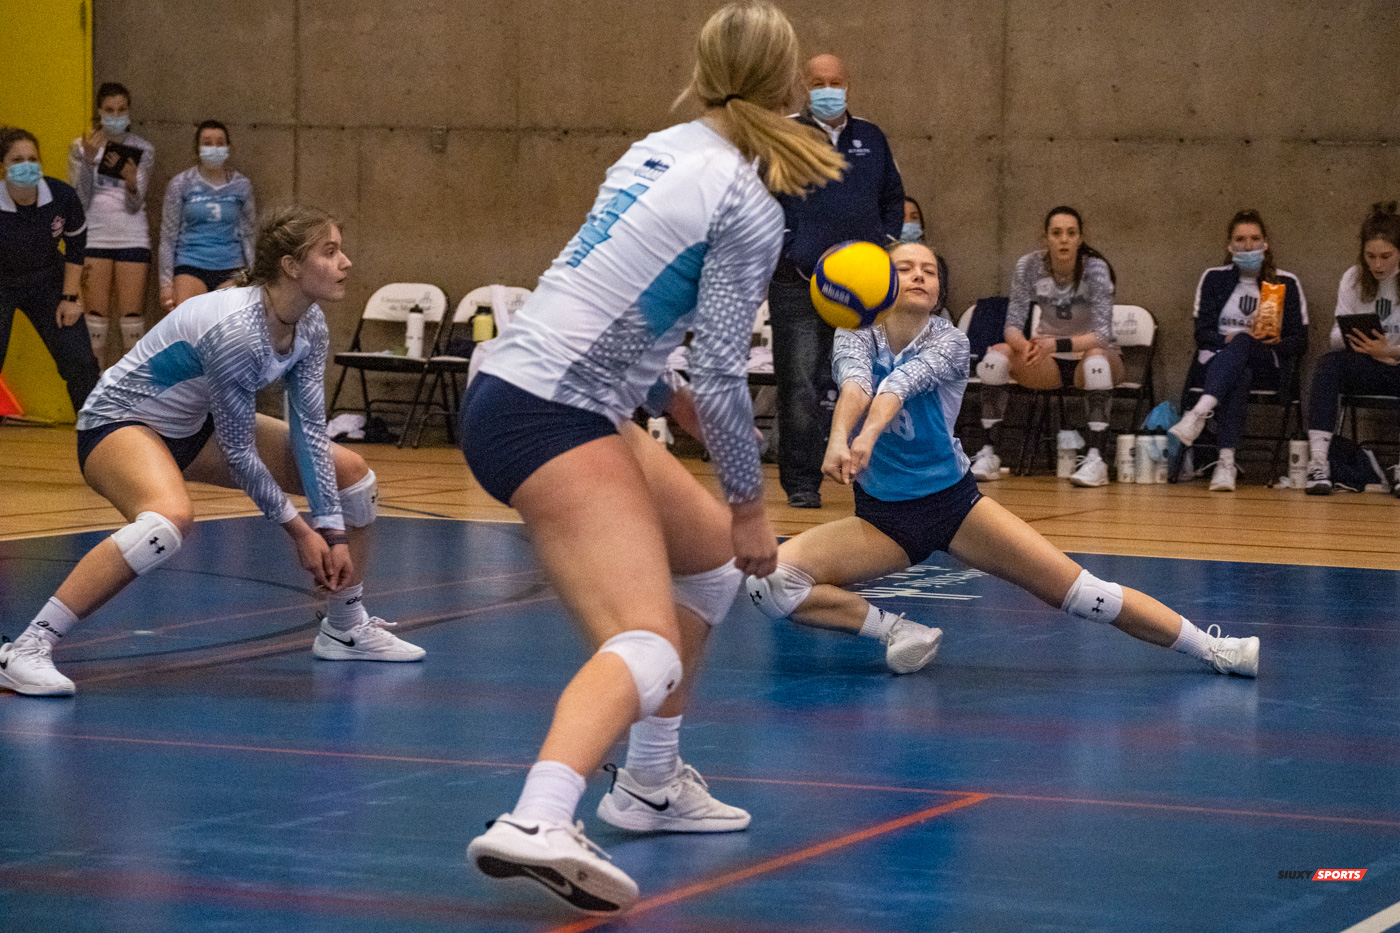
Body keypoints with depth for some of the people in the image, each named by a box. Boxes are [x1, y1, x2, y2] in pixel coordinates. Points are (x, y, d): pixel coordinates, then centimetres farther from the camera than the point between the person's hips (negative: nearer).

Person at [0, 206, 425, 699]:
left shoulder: (309, 326, -8)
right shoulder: (235, 329, -33)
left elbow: (308, 430, -4)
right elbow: (239, 452, -25)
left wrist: (334, 534, -9)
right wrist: (297, 529, -15)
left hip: (195, 427, 9)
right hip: (119, 422, -9)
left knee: (349, 472, 7)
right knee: (171, 517, -41)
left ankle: (346, 629, 25)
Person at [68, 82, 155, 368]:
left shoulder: (143, 150, 4)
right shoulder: (81, 147, 3)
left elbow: (135, 204, -2)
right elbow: (79, 200, -3)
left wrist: (132, 183, -24)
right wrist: (88, 160, -15)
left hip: (132, 237, 0)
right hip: (94, 237, 0)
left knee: (131, 313, -2)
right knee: (96, 313, 0)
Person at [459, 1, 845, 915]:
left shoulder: (665, 149, 13)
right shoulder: (750, 208, -10)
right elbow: (722, 376, -11)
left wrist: (675, 402, 28)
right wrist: (752, 505, 1)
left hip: (524, 385, 9)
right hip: (546, 417, -9)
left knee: (711, 552, 25)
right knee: (646, 644, -21)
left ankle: (650, 782, 31)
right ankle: (537, 824, -46)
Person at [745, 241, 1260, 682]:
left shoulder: (948, 342, -11)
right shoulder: (856, 336, -7)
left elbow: (902, 381, -33)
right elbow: (854, 382, -31)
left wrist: (869, 434, -54)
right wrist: (838, 439, -53)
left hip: (955, 503, -1)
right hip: (880, 517, 1)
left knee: (1078, 589, -11)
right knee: (769, 578, -23)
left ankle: (1208, 647, 0)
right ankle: (894, 630, -13)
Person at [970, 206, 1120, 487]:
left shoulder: (1095, 269, -20)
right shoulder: (1029, 266, -12)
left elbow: (1101, 335, -27)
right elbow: (1012, 325, -13)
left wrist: (1057, 344, -43)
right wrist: (1026, 346, -37)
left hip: (1092, 354, -3)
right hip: (1049, 362, 3)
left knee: (1096, 359, -38)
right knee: (996, 356, -24)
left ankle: (1096, 458, -37)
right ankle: (988, 455, -20)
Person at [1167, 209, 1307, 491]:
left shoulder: (1286, 283, 14)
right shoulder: (1214, 279, 16)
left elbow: (1299, 341, 8)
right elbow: (1202, 333, 7)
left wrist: (1276, 342, -14)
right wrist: (1226, 340, -14)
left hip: (1267, 367, 0)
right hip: (1217, 361, 0)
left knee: (1242, 343, -38)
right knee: (1239, 376, -39)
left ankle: (1199, 413, -60)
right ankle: (1226, 462, -56)